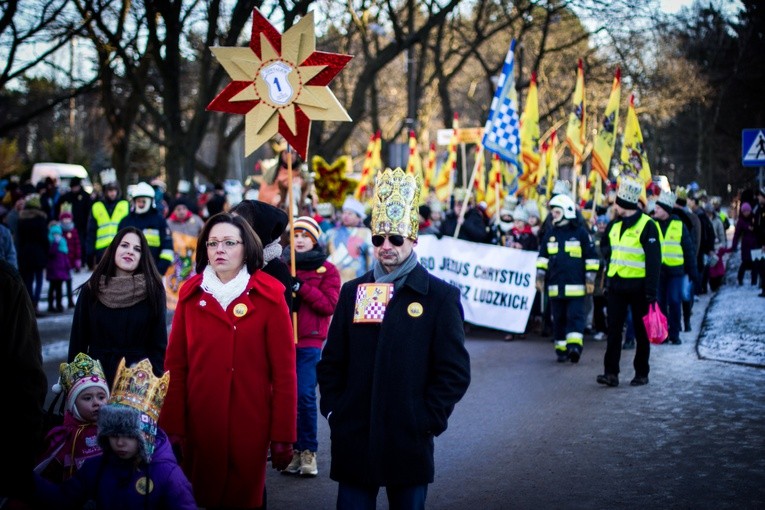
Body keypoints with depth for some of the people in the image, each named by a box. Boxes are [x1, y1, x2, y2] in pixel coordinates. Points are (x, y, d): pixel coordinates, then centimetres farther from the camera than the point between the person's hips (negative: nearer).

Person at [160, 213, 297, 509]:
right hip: (199, 422, 2)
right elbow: (175, 365, 2)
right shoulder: (191, 294, 3)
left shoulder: (269, 296, -4)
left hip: (250, 423, -2)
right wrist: (172, 426, -3)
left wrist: (283, 435, -7)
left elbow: (284, 370, -5)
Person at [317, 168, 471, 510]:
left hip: (409, 439, -2)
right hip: (354, 438, 2)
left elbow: (455, 370, -4)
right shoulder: (353, 292, 9)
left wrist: (429, 419, -9)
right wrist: (333, 409, 1)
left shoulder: (440, 296, -2)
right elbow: (332, 361, 11)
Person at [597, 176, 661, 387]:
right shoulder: (614, 225, 10)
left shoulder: (647, 225, -11)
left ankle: (641, 373, 14)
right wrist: (611, 256, 7)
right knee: (614, 329, -2)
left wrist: (651, 290, -19)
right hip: (616, 285, 6)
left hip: (638, 287, -6)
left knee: (641, 331, 6)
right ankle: (611, 372, -3)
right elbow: (604, 245, 29)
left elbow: (654, 260, -15)